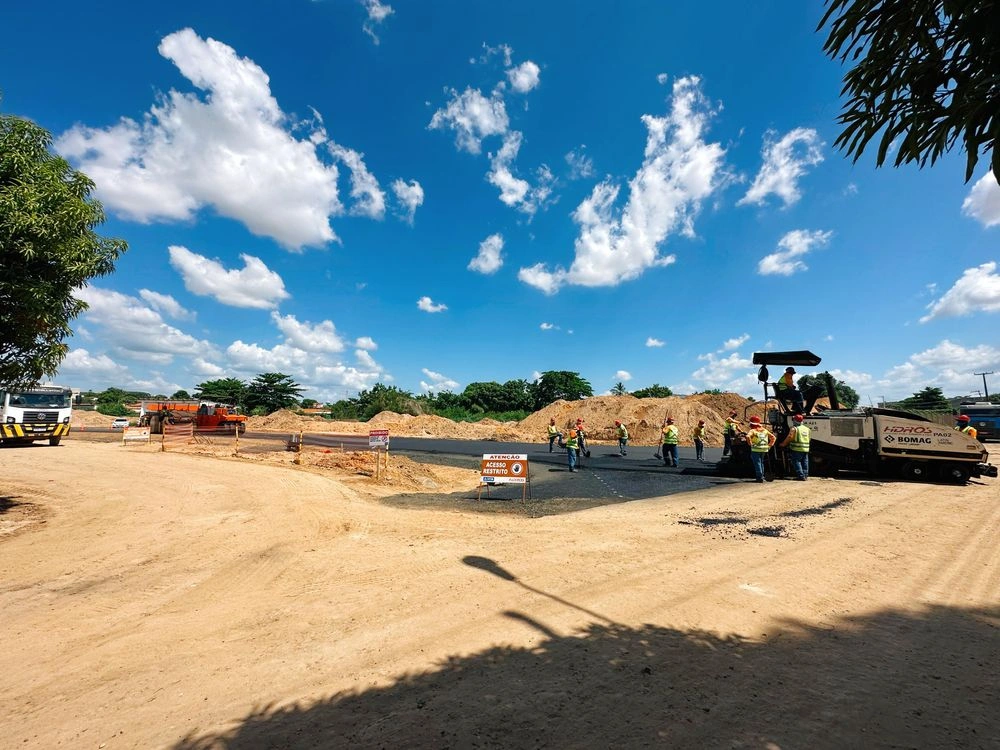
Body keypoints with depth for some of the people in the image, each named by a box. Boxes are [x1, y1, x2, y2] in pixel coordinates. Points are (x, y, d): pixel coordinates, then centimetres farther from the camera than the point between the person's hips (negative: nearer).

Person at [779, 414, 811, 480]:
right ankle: (805, 475, 15)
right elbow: (809, 439, 17)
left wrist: (783, 444, -1)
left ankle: (801, 476, -6)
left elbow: (789, 438, -12)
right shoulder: (807, 429, 13)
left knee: (797, 462, -2)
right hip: (806, 449, 7)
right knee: (805, 463, 13)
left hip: (797, 449, -7)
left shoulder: (794, 429, -10)